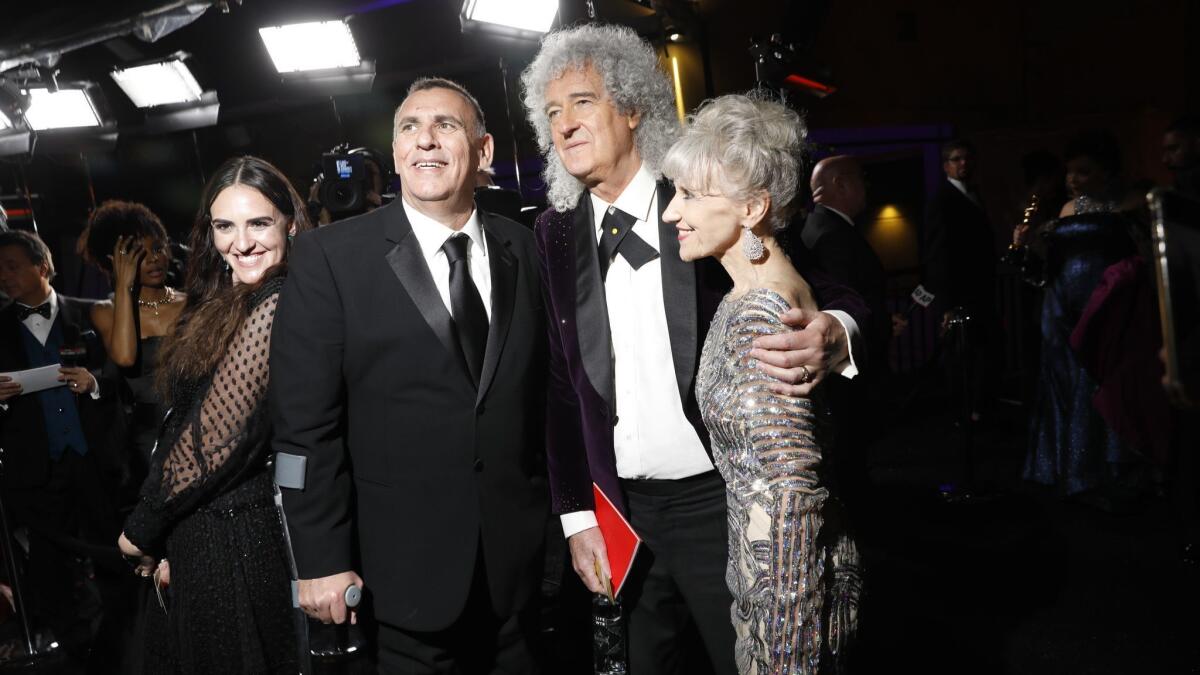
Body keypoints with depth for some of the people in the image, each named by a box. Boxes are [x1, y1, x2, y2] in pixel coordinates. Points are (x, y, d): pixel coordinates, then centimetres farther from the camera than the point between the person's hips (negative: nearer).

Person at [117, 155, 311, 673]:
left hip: (230, 538, -9)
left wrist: (143, 531, -7)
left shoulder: (273, 307, -20)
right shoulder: (228, 305, 10)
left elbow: (216, 439, -20)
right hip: (197, 530, 9)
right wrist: (166, 541, 5)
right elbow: (184, 426, 9)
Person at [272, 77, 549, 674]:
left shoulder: (525, 251, 4)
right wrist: (323, 560, -11)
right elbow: (305, 423, -9)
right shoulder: (330, 256, -6)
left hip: (519, 557, 3)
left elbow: (547, 392, 5)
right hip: (407, 570, -3)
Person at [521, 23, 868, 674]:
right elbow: (561, 384, 7)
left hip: (720, 499, -3)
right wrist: (576, 515, 4)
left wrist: (834, 337, -30)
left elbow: (832, 294, -6)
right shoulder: (556, 234, 3)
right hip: (622, 512, 3)